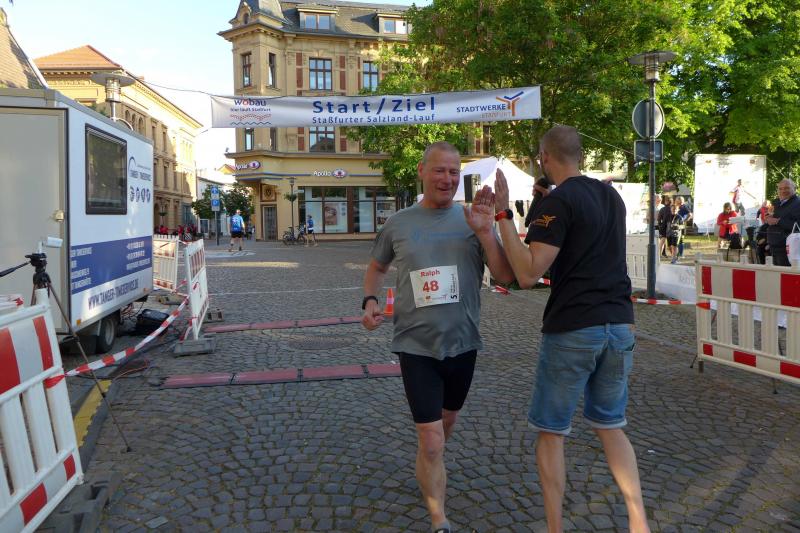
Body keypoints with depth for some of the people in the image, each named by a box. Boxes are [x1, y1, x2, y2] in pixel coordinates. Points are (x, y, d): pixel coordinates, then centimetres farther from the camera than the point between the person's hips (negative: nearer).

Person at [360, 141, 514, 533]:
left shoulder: (473, 220, -4)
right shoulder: (398, 224, -3)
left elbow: (506, 277, -11)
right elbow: (376, 268, 14)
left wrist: (484, 231, -22)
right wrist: (370, 301, -5)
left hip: (462, 343, 2)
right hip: (416, 345, -2)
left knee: (447, 421, 25)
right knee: (431, 442, -3)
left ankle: (429, 469, 56)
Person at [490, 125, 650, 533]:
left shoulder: (557, 202, -12)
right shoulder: (611, 196, 12)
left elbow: (527, 274, -19)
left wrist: (502, 215, -16)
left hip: (571, 330, -7)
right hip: (620, 326, 7)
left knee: (551, 432, 7)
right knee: (610, 427, 19)